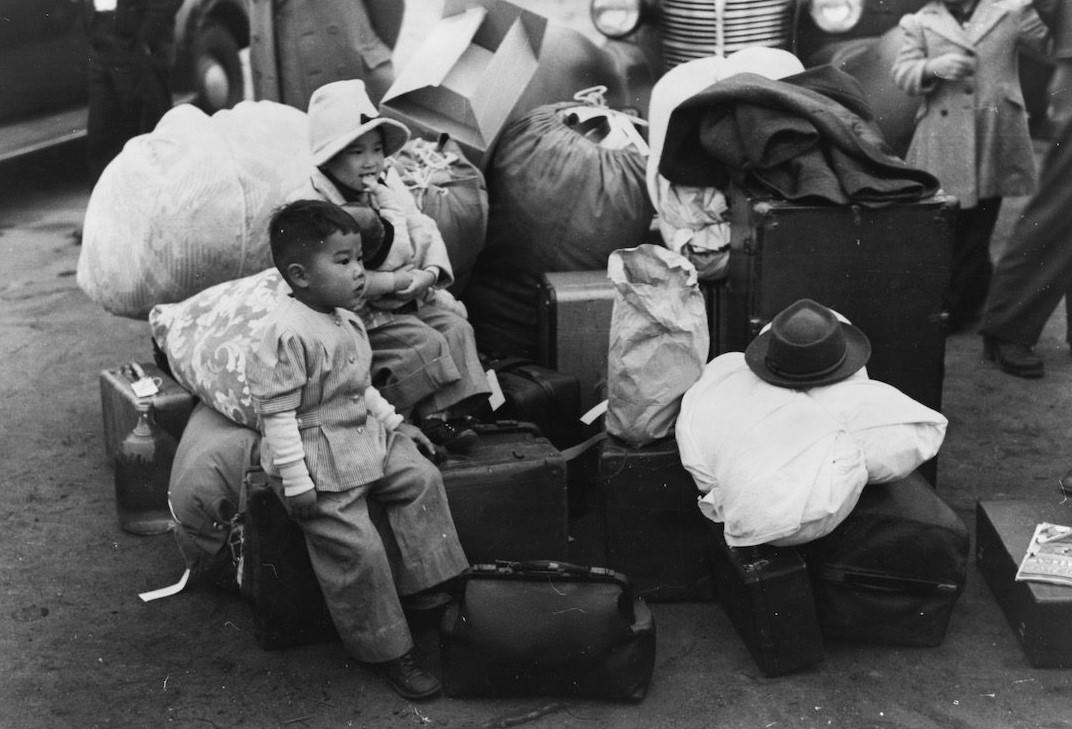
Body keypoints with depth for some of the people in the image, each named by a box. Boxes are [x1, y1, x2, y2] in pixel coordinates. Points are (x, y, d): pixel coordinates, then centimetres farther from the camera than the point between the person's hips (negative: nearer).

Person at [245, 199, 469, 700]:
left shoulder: (346, 321, 7)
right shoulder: (287, 334, -23)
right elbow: (277, 413, -22)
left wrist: (393, 421, 16)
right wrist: (296, 482, -22)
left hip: (365, 439, 9)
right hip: (318, 459, -9)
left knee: (421, 477, 6)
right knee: (357, 549, -9)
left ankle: (422, 584, 16)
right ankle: (387, 651, 6)